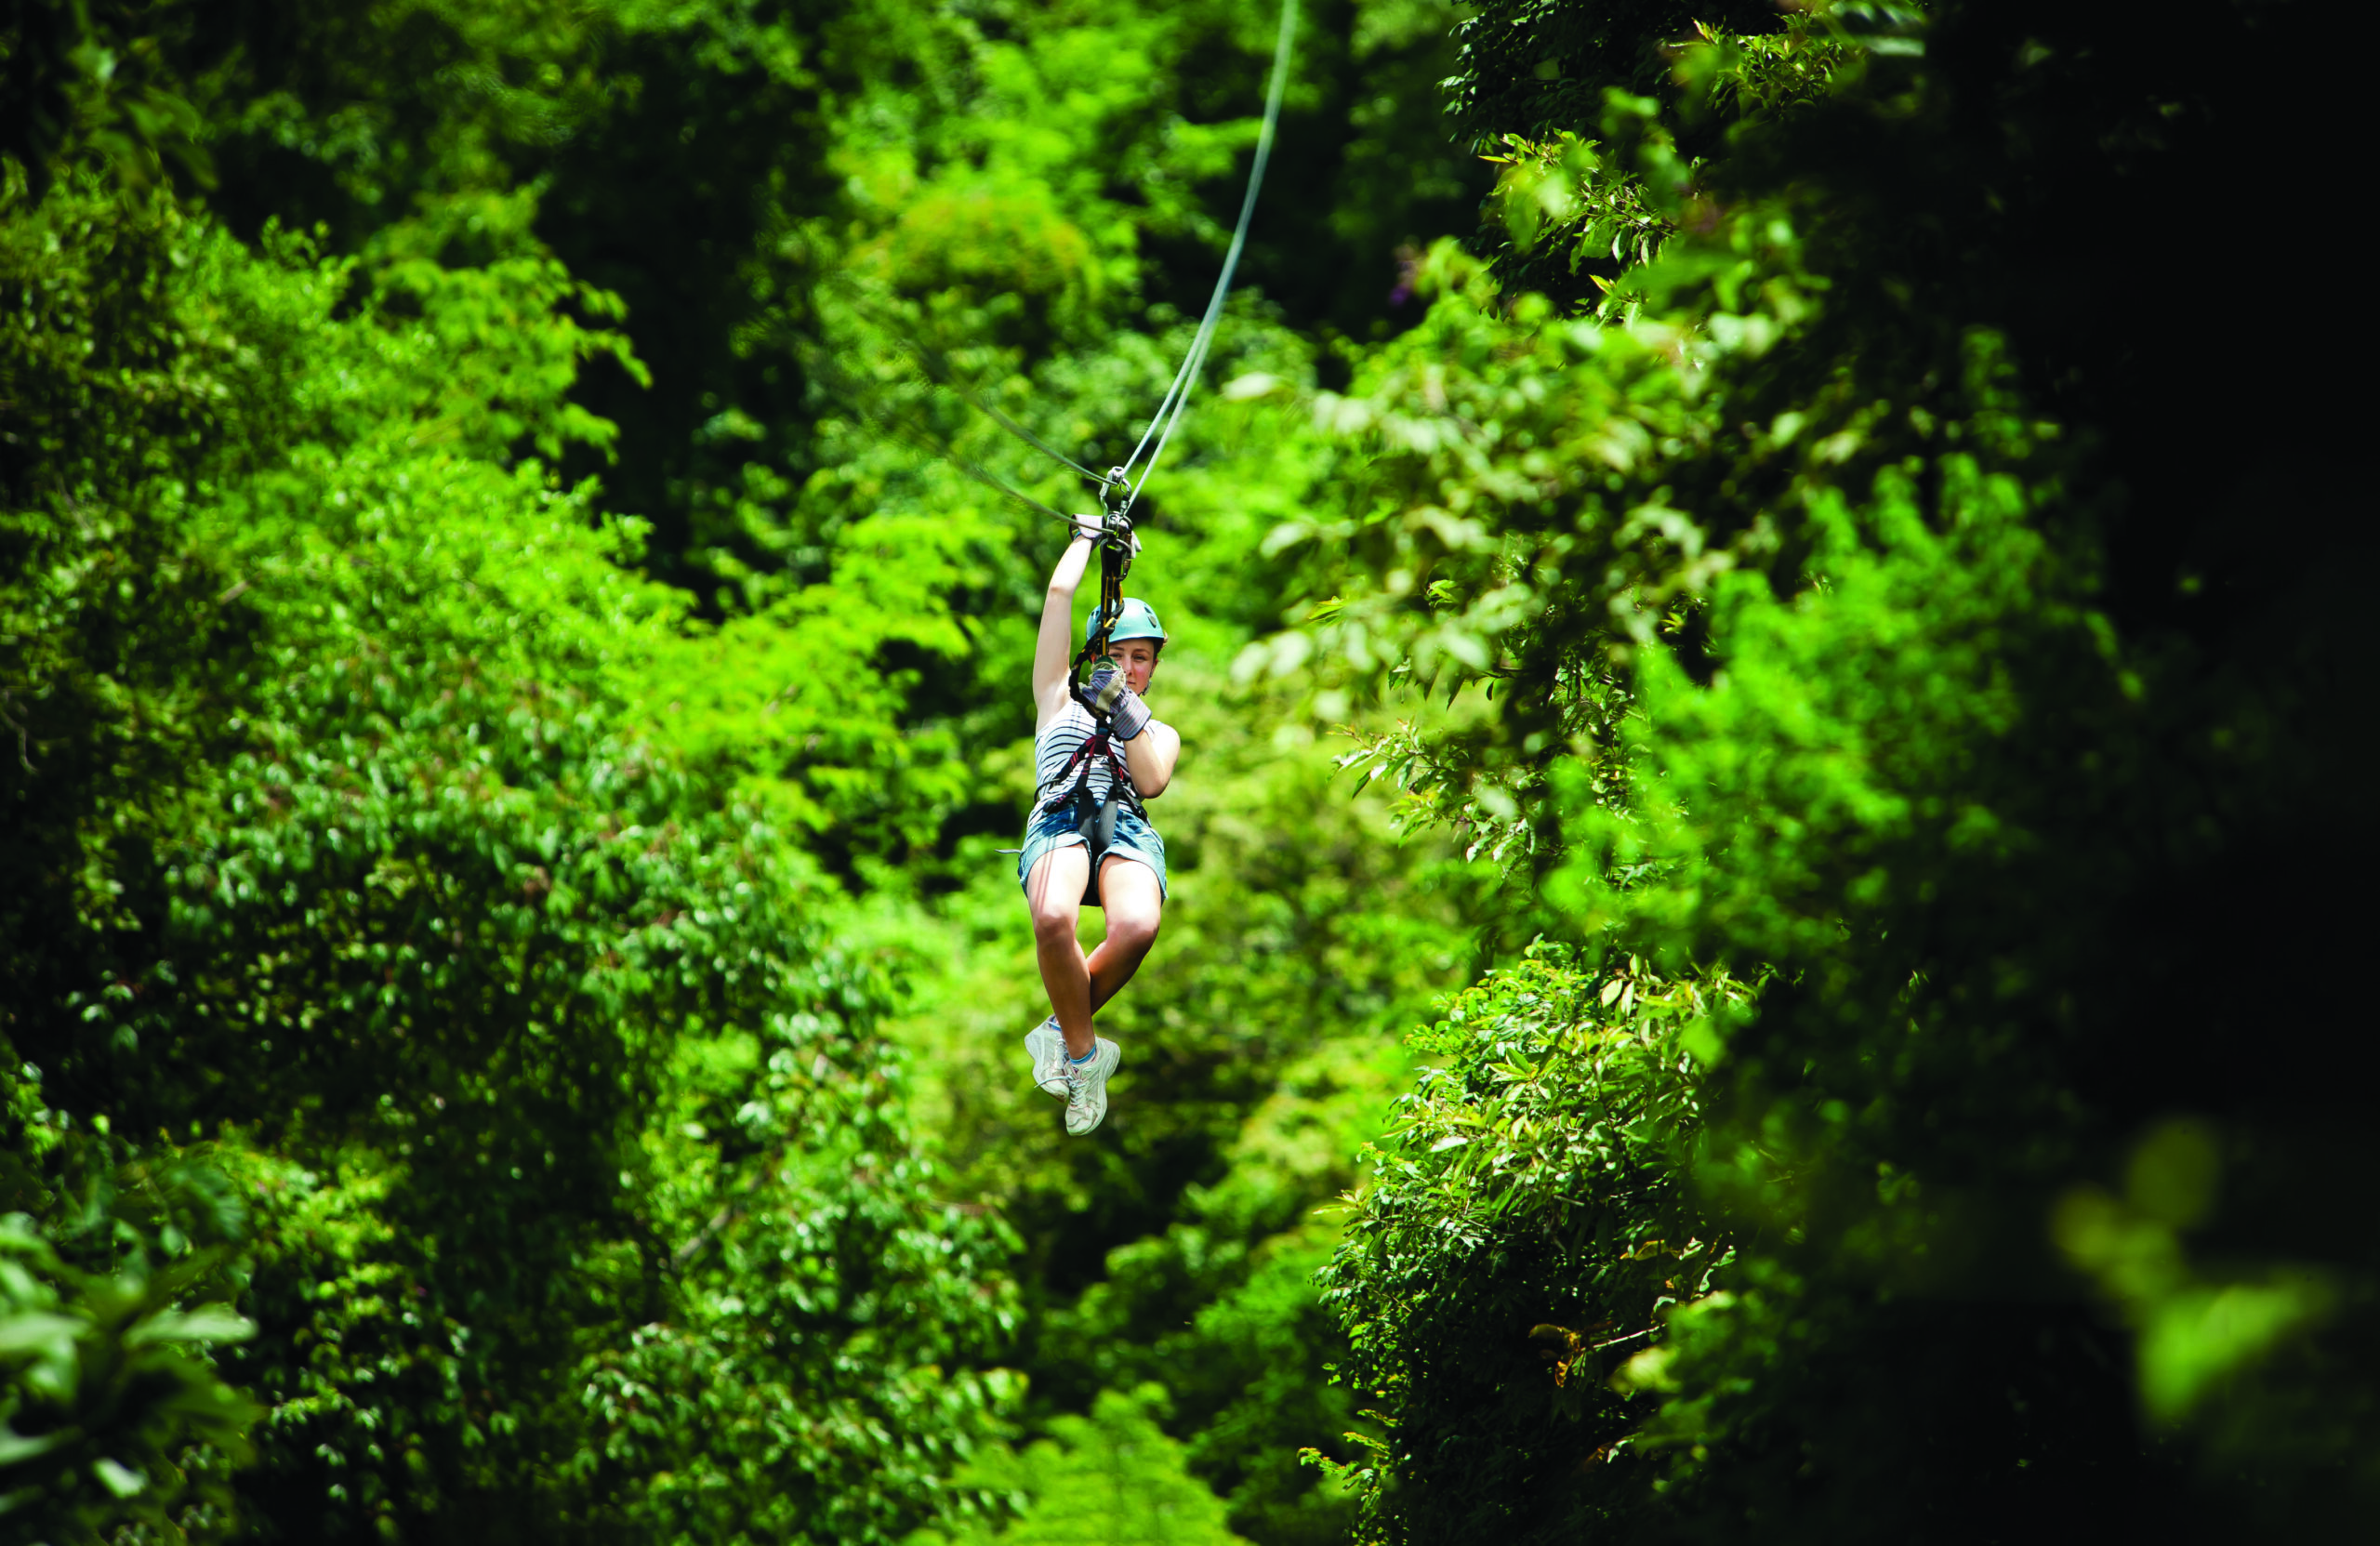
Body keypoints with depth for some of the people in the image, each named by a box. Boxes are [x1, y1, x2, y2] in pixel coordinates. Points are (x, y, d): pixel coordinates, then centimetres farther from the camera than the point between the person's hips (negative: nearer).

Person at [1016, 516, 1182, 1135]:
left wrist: (1126, 713, -1)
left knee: (1138, 926, -37)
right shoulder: (1061, 700, 31)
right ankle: (1084, 1055, -16)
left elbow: (1152, 782, 8)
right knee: (1053, 918, -38)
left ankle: (1061, 1032, -10)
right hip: (1060, 819, -1)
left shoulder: (1161, 732, 32)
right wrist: (1090, 534, 38)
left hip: (1127, 827, 1)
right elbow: (1060, 591, 27)